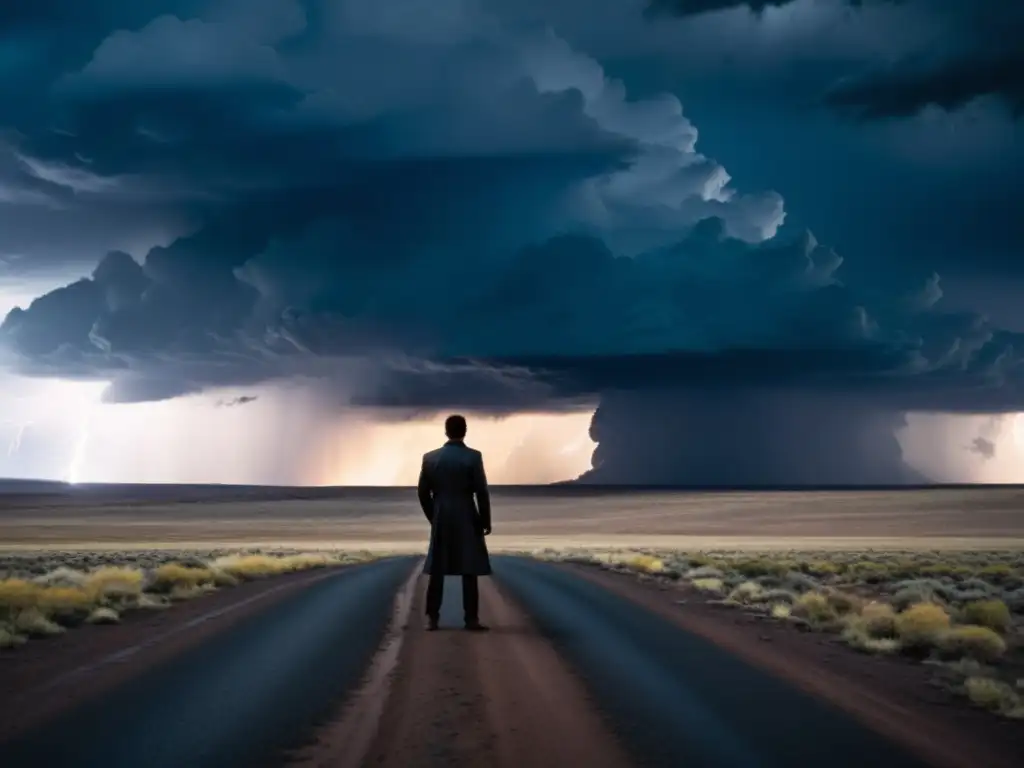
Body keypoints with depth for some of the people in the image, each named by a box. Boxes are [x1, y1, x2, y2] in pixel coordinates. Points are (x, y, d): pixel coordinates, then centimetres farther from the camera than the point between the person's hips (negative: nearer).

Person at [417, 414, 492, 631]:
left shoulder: (430, 457, 2)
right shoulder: (473, 456, -9)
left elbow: (423, 492, 5)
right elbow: (481, 492, -10)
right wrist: (486, 521, 1)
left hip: (441, 520, 3)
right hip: (467, 520, -3)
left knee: (436, 570, 9)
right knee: (469, 570, 1)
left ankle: (432, 618, 8)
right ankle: (471, 619, -1)